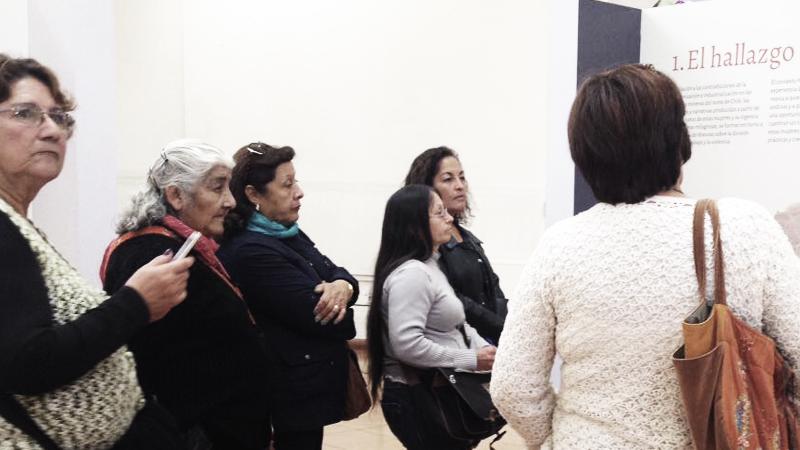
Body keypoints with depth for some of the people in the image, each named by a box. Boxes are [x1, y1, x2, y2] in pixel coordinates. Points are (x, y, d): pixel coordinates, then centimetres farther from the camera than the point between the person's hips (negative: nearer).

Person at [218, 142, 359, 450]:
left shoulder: (289, 235, 8)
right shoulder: (251, 252, -22)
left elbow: (338, 273, 5)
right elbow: (319, 317, -25)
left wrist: (342, 287, -18)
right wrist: (335, 302, -3)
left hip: (308, 383, 9)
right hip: (297, 390, -9)